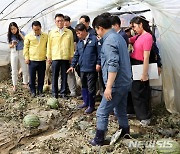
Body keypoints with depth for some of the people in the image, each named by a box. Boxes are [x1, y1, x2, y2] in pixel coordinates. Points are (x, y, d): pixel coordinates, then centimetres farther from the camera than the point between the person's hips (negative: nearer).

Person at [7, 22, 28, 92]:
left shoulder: (21, 33, -4)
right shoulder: (10, 36, 2)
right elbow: (10, 46, 8)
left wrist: (20, 33, -17)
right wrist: (12, 45, -15)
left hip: (22, 52, -2)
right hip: (14, 53, 2)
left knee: (24, 69, 4)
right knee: (14, 70, 5)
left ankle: (25, 83, 18)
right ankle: (15, 85, 13)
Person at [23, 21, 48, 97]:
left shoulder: (45, 36, 3)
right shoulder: (28, 36, 0)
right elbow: (26, 47, 5)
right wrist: (26, 57, 0)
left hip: (42, 60, 1)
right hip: (32, 60, -1)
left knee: (41, 77, 8)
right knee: (32, 77, 5)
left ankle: (40, 91, 21)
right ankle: (33, 91, 17)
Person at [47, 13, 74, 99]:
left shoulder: (69, 32, 7)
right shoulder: (52, 33, 8)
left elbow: (71, 45, 8)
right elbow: (49, 45, 10)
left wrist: (71, 56, 4)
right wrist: (49, 56, 7)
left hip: (66, 57, 0)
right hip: (55, 57, 0)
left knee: (64, 76, 5)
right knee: (55, 76, 3)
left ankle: (63, 92, 15)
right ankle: (54, 93, 14)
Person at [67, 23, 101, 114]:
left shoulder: (94, 39, -7)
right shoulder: (79, 42, 14)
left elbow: (99, 52, -9)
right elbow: (76, 55, 19)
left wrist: (98, 63, -13)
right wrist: (72, 65, 15)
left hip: (91, 69, -7)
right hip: (82, 68, 7)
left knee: (91, 88, 0)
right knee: (84, 86, 17)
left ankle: (91, 106, 11)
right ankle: (86, 102, 32)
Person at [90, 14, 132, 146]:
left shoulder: (109, 41, -18)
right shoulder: (119, 37, 11)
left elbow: (113, 65, -26)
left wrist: (109, 87, -25)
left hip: (116, 84, -9)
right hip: (125, 82, 9)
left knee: (102, 112, 0)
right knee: (120, 110, 21)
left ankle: (99, 139, 10)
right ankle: (125, 132, 34)